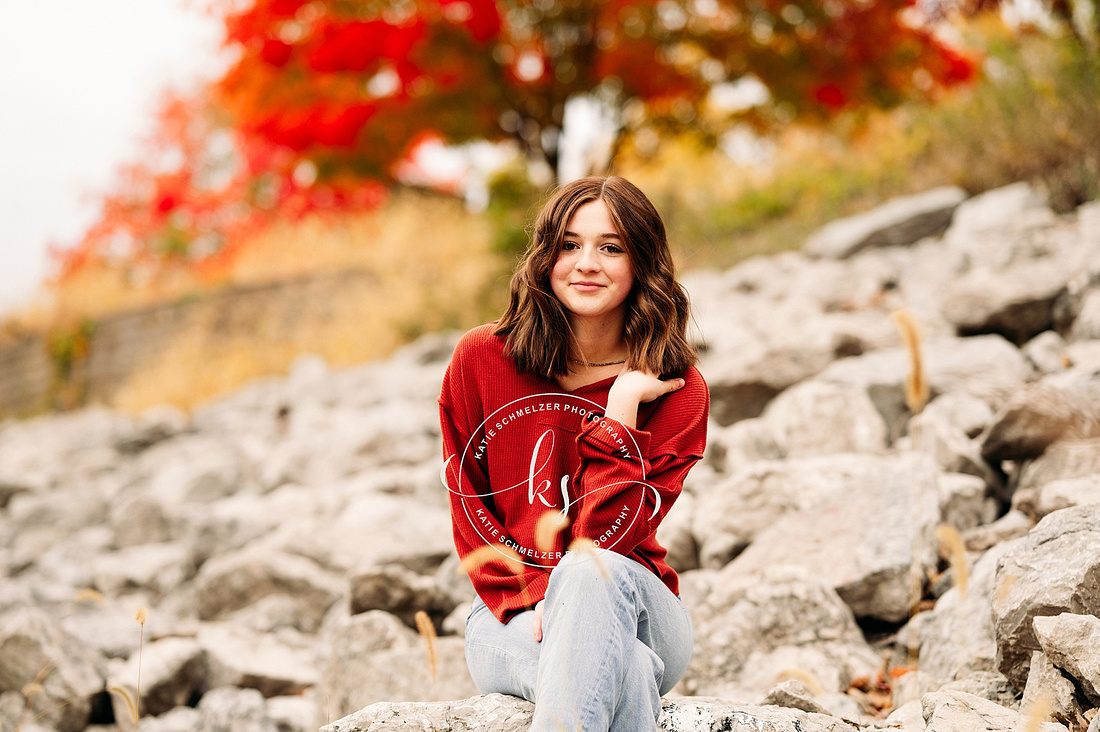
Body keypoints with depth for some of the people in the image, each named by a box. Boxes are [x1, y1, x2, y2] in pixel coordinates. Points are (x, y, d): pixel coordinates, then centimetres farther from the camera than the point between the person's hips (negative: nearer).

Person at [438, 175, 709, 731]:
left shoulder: (677, 392, -3)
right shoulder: (481, 359, 1)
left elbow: (605, 537, -13)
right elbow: (469, 509, 1)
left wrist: (622, 407, -16)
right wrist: (528, 603, -15)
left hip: (637, 614, 1)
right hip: (508, 622, 0)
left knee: (592, 572, -38)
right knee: (619, 671, -38)